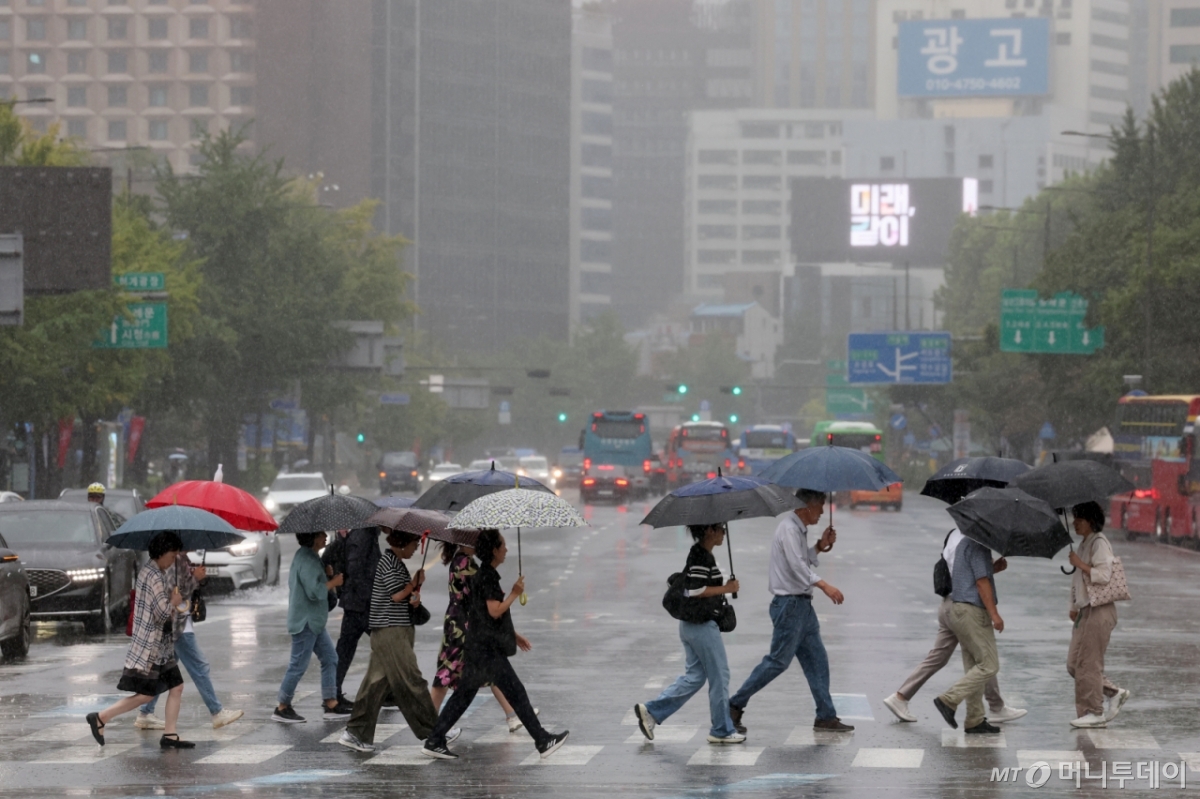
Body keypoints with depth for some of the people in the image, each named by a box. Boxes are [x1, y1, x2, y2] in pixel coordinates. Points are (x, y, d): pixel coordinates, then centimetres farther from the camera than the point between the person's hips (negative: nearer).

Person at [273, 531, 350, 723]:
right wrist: (333, 582, -13)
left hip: (314, 621, 11)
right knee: (298, 666, -4)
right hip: (305, 622, -11)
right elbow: (314, 591, -26)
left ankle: (331, 704, 12)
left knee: (330, 658, 10)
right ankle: (282, 709, 5)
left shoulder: (306, 556, 13)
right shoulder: (307, 561, -20)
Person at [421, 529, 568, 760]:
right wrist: (515, 593, -12)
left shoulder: (483, 575, 15)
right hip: (488, 648, -10)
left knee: (464, 694, 11)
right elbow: (495, 611, -23)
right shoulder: (487, 577, -16)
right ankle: (543, 741, 1)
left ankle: (435, 742, 11)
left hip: (479, 646, 10)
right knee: (515, 692, -4)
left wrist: (513, 635, 26)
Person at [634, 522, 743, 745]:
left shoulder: (699, 554, 13)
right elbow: (695, 590, -24)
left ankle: (651, 711, 8)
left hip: (690, 625, 10)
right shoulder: (702, 557, -17)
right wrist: (726, 589, -17)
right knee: (719, 676, 1)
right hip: (702, 625, -10)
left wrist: (725, 585, 11)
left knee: (694, 676, 13)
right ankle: (721, 730, 9)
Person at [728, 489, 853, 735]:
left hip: (802, 604, 10)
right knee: (778, 661, -7)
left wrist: (820, 547, 10)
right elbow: (796, 565, -27)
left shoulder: (799, 530, 17)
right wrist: (824, 586, -35)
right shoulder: (789, 528, -15)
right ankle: (734, 707, 0)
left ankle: (826, 716, 11)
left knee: (817, 661, 9)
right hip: (789, 603, -10)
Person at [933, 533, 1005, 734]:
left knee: (974, 667, 10)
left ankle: (975, 720, 10)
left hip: (958, 610, 10)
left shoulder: (965, 543, 18)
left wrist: (993, 568, 15)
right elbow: (981, 582, -19)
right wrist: (994, 614, -20)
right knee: (989, 666, -8)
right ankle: (949, 700, -12)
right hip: (973, 612, -10)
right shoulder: (978, 546, -13)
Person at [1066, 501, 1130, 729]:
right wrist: (1074, 607, 22)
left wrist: (1080, 564, -18)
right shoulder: (1084, 544, 18)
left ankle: (1093, 713, 1)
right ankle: (1114, 693, 17)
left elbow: (1103, 575, -23)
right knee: (1073, 664, 9)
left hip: (1099, 612, -10)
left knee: (1088, 663, -6)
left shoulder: (1099, 543, -12)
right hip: (1085, 612, 10)